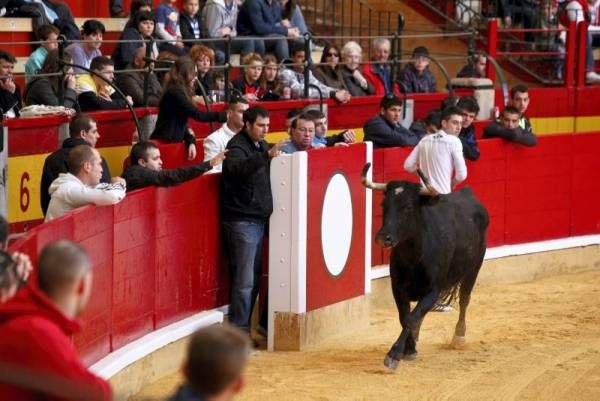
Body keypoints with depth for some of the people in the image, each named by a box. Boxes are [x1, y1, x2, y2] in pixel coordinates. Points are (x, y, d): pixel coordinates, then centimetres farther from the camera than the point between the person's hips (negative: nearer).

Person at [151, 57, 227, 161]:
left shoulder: (178, 91, 14)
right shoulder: (174, 92, -15)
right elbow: (197, 115, -20)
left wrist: (191, 141, -1)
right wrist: (225, 116, -19)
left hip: (173, 141, 9)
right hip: (164, 142, -9)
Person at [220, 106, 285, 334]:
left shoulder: (260, 145, 14)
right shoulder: (237, 147, -13)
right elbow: (238, 168, -36)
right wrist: (267, 155, -47)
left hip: (258, 220, 9)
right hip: (241, 220, -9)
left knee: (254, 277, 13)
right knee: (244, 279, -9)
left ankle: (242, 326, 21)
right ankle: (239, 330, -5)